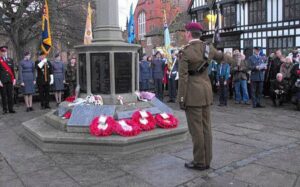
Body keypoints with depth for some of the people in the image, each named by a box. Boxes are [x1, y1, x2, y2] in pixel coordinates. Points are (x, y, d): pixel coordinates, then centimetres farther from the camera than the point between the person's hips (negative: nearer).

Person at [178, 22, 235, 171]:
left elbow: (183, 77, -15)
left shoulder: (185, 52, -12)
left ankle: (199, 162, 10)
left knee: (196, 128, 1)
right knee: (206, 127, 10)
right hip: (206, 90, 7)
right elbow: (221, 56, 26)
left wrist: (181, 99, -10)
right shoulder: (208, 48, 7)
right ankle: (206, 160, 19)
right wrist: (231, 60, 48)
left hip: (192, 93, -7)